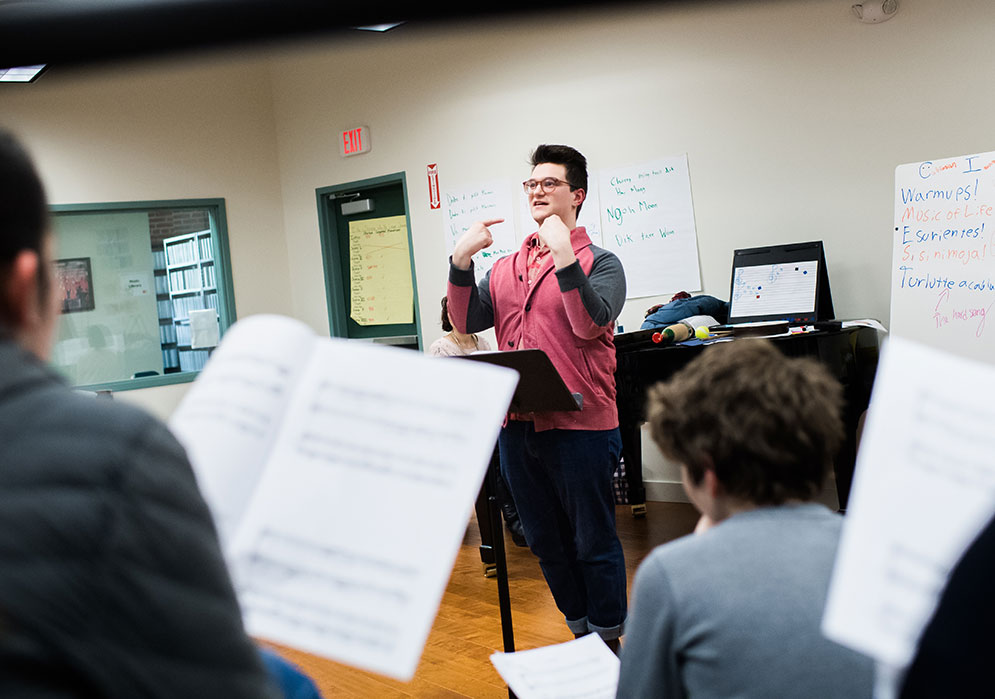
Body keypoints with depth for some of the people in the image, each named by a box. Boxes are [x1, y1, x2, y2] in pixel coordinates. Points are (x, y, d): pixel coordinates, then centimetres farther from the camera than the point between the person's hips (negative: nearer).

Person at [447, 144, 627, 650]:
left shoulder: (598, 262, -1)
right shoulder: (505, 268, 15)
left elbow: (589, 325, -18)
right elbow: (467, 323, 4)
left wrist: (563, 256, -22)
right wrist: (460, 261, -6)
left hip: (579, 423, -6)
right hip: (517, 423, 6)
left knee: (593, 542, 2)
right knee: (546, 542, 16)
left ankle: (610, 642, 17)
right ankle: (580, 634, 31)